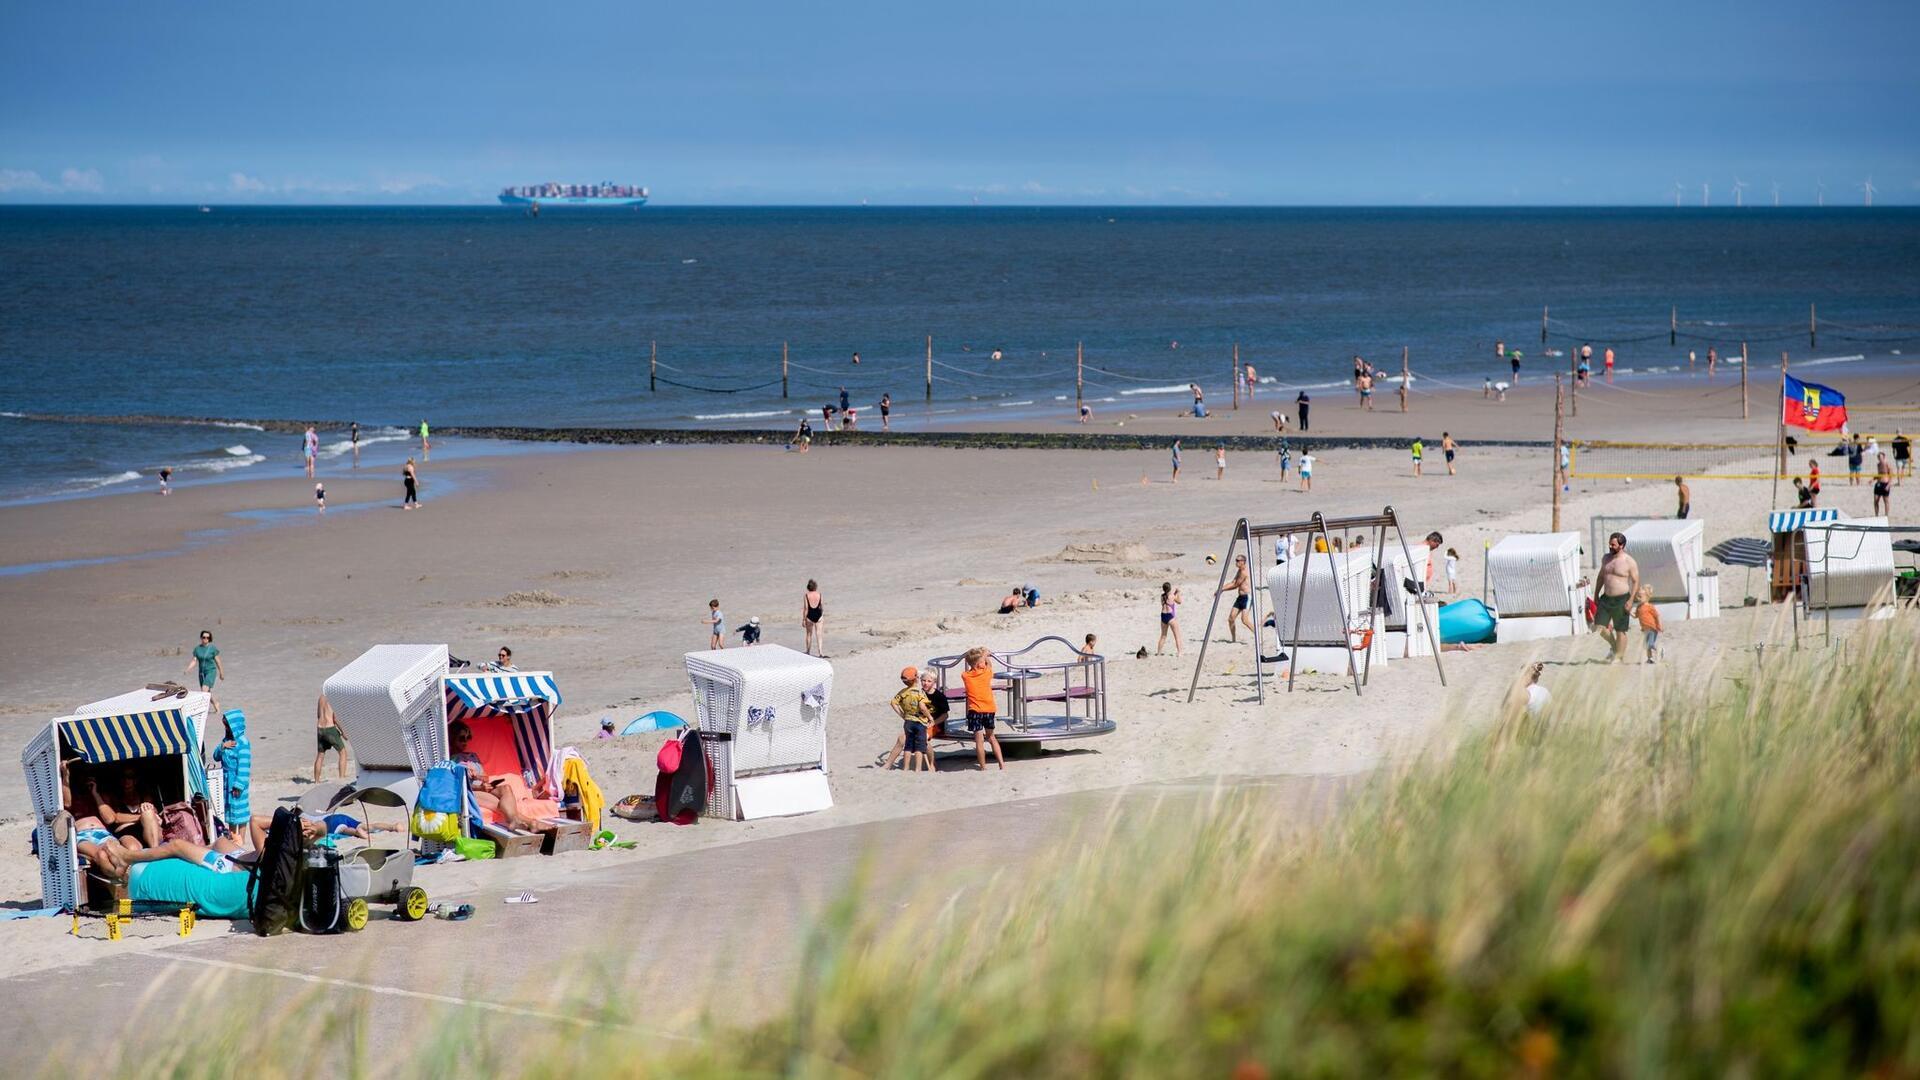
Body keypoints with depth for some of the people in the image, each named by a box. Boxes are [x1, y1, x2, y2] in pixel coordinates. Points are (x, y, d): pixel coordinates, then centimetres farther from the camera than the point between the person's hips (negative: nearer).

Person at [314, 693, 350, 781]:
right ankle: (342, 778, -8)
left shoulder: (322, 697, 12)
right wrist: (343, 732, -5)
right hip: (330, 729, -7)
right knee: (343, 753, 2)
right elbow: (335, 718, -17)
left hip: (320, 729, 7)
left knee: (320, 756, 15)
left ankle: (316, 781, 16)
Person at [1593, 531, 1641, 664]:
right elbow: (1600, 577, 19)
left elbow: (1636, 582, -9)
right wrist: (1596, 595, 16)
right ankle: (1614, 645, 24)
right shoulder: (1606, 559, 9)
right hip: (1606, 598, 6)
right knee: (1599, 626, -1)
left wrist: (1631, 600, -17)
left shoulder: (1629, 562, -10)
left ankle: (1619, 657, 10)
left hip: (1621, 599, -6)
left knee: (1620, 630, 0)